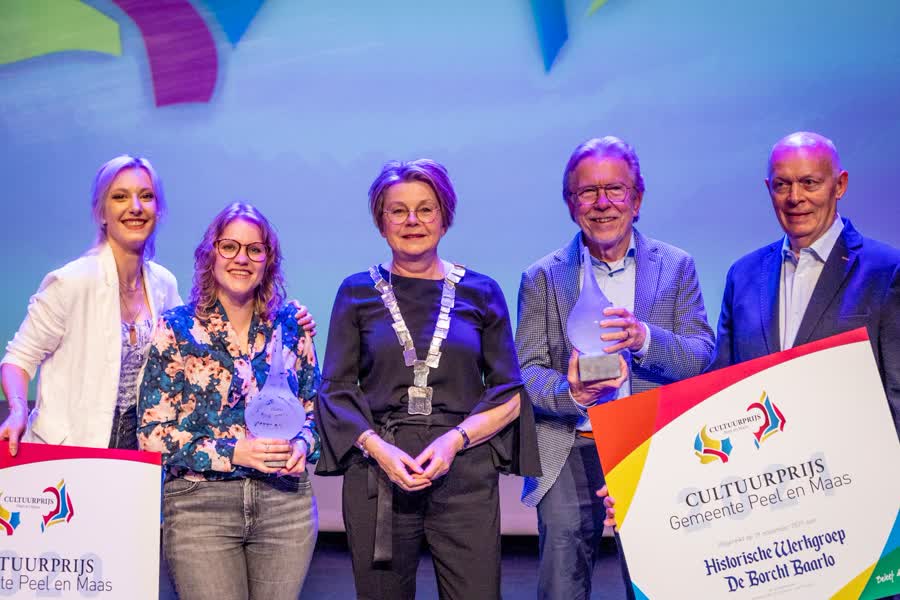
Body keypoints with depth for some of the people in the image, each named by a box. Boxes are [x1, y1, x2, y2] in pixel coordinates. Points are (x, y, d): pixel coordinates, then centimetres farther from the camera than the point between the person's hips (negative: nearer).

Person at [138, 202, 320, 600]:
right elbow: (153, 435, -5)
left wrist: (302, 444, -7)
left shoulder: (291, 324, 6)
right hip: (200, 504, -2)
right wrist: (232, 453, -15)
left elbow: (314, 407, 14)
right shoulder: (176, 328, -2)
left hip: (286, 502, 3)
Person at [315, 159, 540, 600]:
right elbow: (336, 390, 6)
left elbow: (509, 394, 7)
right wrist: (378, 448, -11)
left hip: (465, 476, 0)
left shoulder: (480, 292, 9)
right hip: (377, 477, 0)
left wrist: (455, 440, -9)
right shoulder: (358, 293, 9)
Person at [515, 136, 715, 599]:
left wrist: (644, 338, -23)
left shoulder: (676, 267, 5)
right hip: (569, 458, 0)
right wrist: (571, 393, -21)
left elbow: (701, 357, -3)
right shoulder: (542, 278, 5)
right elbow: (526, 370, 1)